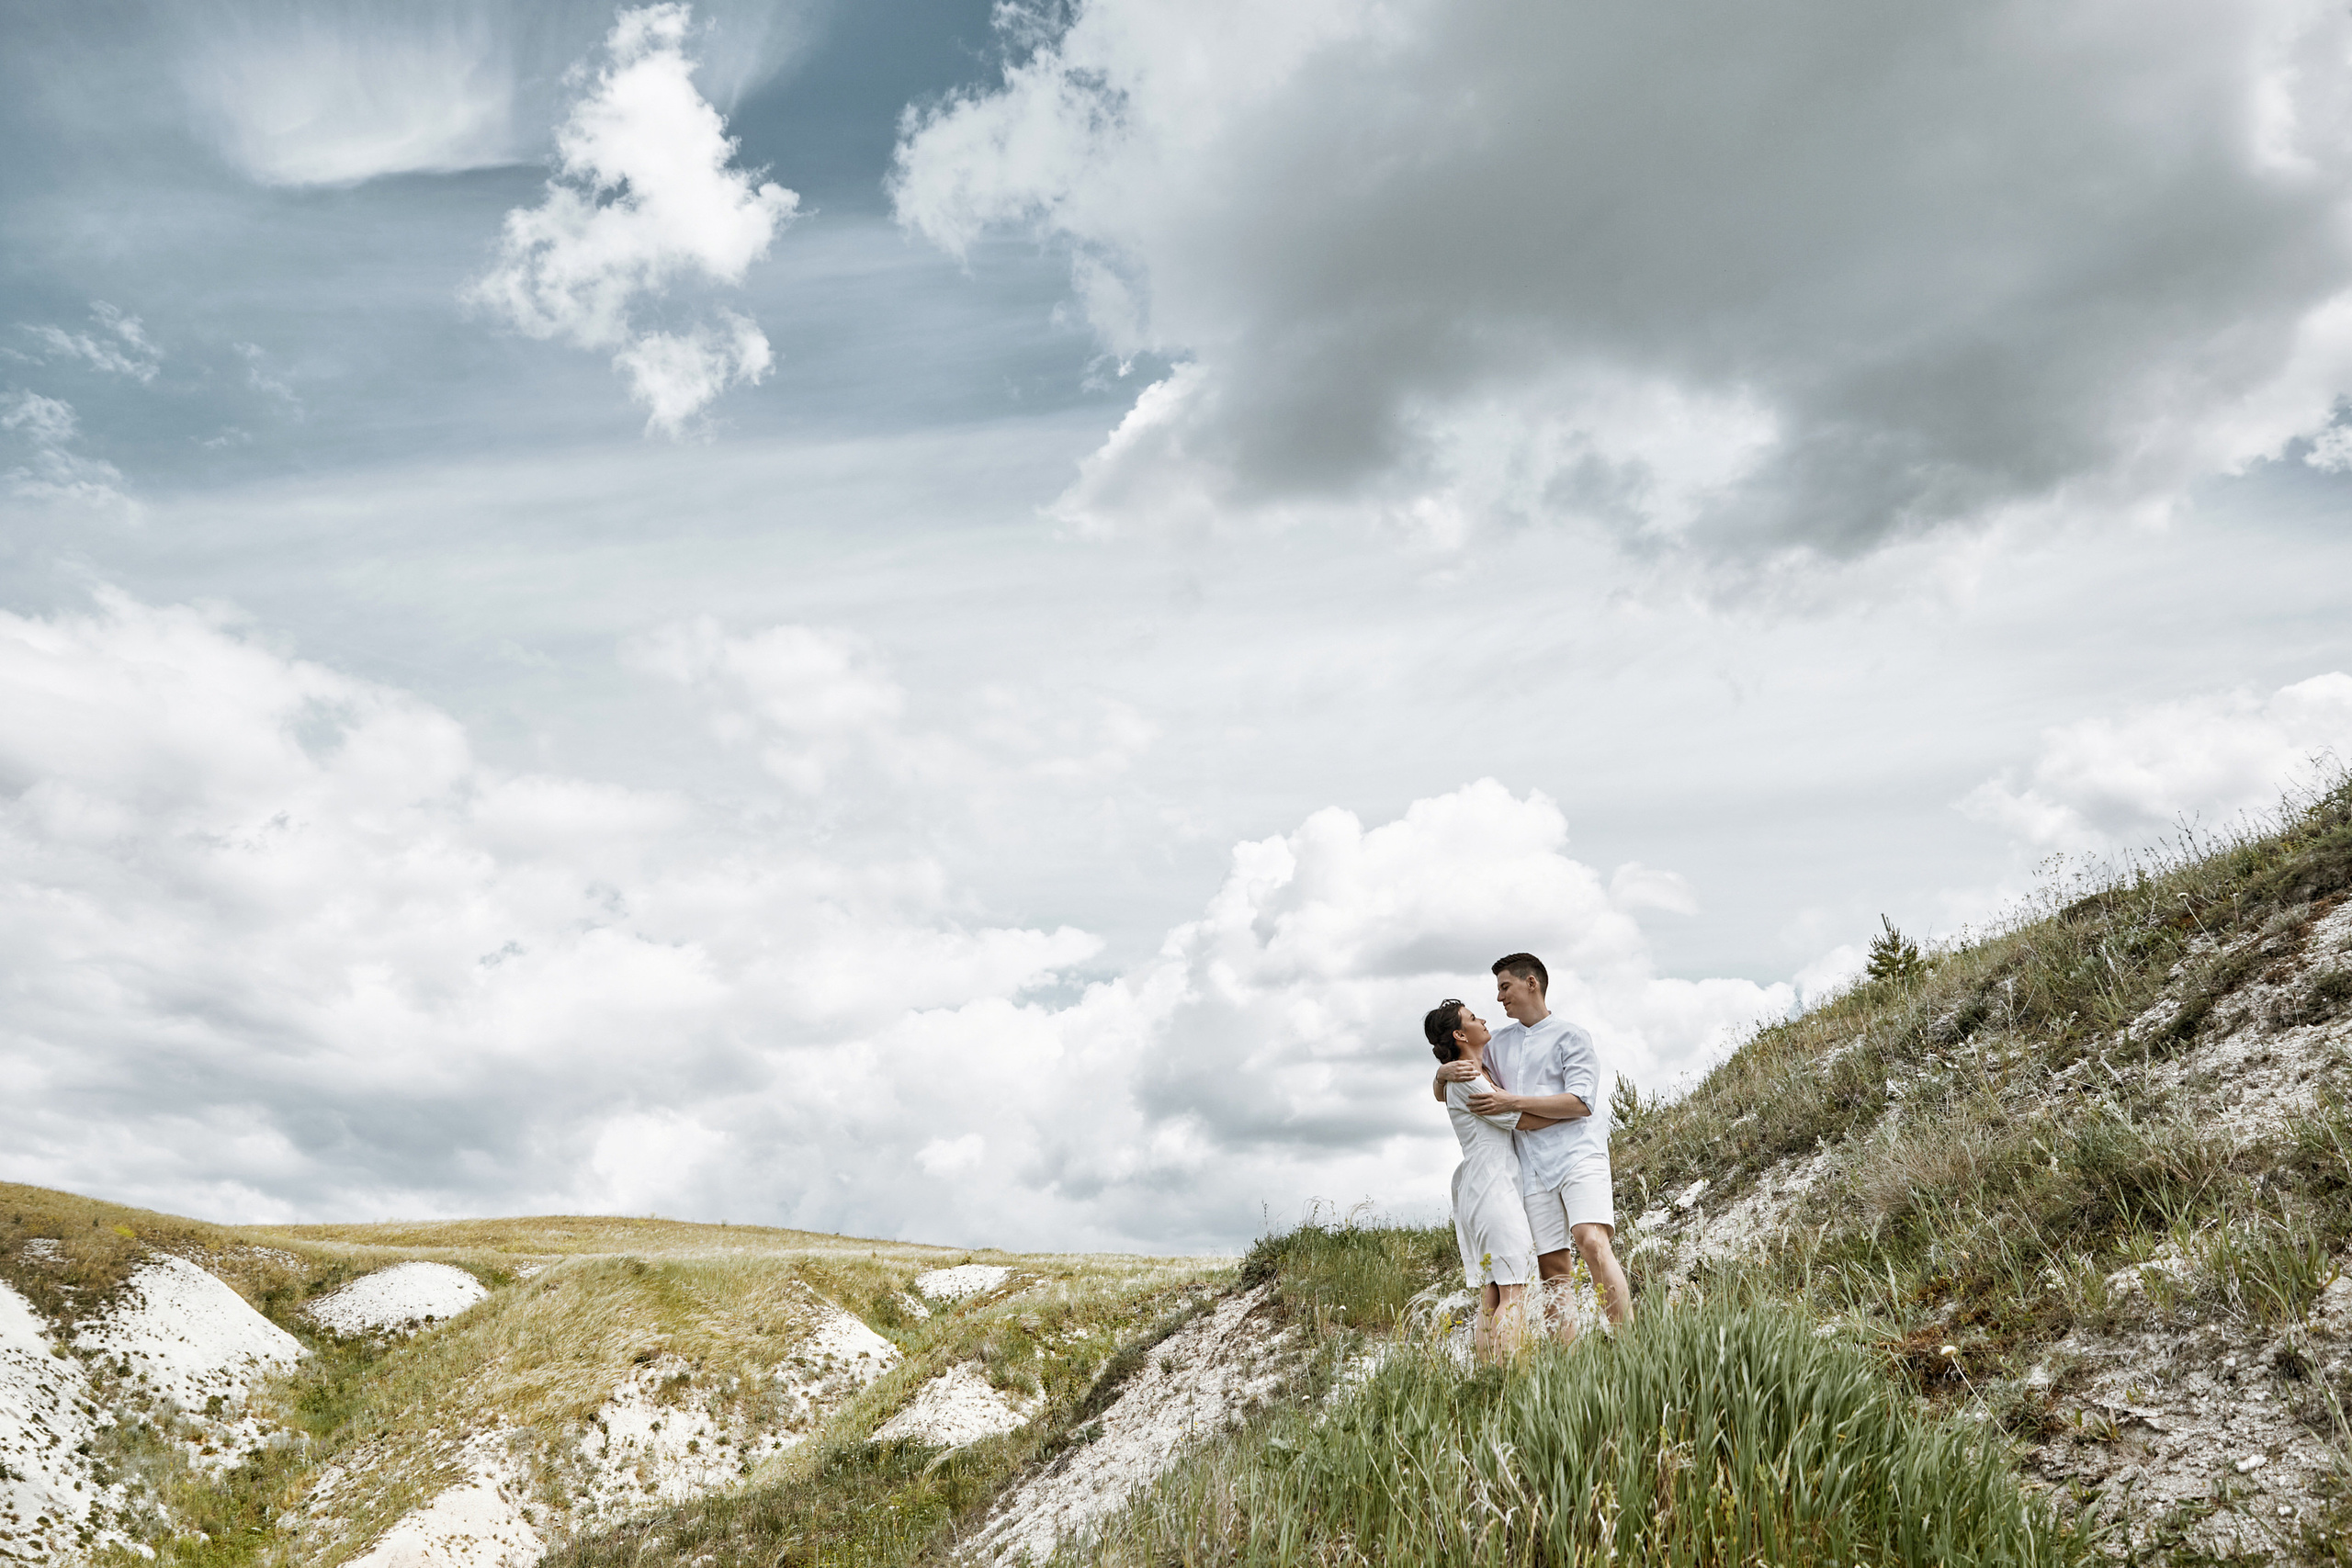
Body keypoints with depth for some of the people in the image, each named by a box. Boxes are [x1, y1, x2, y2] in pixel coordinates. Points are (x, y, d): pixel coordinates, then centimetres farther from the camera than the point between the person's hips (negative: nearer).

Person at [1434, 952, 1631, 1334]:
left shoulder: (1570, 1037, 6)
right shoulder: (1499, 1043, 22)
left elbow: (1581, 1102, -8)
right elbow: (1445, 1095, 26)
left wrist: (1512, 1102, -13)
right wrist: (1446, 1072, 2)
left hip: (1578, 1155, -5)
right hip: (1534, 1170, 5)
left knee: (1592, 1243, -24)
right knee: (1553, 1268, -1)